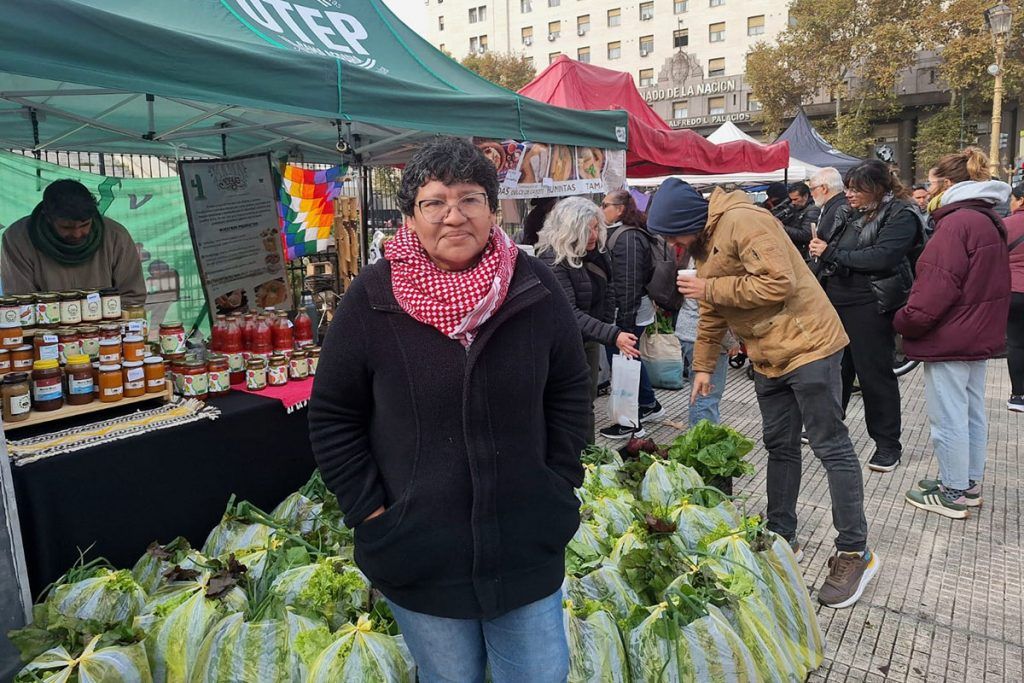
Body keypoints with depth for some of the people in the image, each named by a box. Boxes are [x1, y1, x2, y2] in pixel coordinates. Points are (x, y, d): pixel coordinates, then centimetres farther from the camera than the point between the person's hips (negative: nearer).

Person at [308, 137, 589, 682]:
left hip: (528, 545, 2)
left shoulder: (534, 288, -6)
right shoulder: (372, 298, -11)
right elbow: (332, 417, -3)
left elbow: (569, 391, 5)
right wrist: (371, 511, -6)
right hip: (418, 551, -1)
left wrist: (558, 486, 1)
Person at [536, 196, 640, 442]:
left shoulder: (597, 252, -1)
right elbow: (570, 314, -30)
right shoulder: (553, 261, -24)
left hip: (589, 341, 7)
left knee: (587, 403, 15)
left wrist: (608, 327, 4)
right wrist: (612, 336, -35)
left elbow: (607, 291, 15)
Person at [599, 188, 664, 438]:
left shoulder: (627, 238, -19)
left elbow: (628, 284, -23)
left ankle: (630, 424, 11)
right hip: (636, 312, 10)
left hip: (626, 315, -10)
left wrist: (624, 323, -23)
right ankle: (650, 405, 40)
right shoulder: (619, 233, 11)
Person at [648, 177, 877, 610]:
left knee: (831, 448, -2)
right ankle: (781, 537, 28)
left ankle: (854, 553, 10)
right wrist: (703, 367, 18)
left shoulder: (742, 223, -18)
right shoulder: (704, 244, 12)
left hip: (806, 346, -9)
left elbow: (777, 283, -27)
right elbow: (712, 315, 19)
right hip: (768, 358, 9)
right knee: (780, 448, 15)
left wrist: (710, 288, -20)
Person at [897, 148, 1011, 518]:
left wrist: (906, 321, -13)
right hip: (979, 334, 10)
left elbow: (938, 286, -23)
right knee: (972, 413, 18)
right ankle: (970, 483, 30)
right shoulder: (989, 220, 13)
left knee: (948, 418, 0)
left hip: (949, 338, -10)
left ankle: (953, 494, 10)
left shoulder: (956, 223, -19)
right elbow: (992, 283, 19)